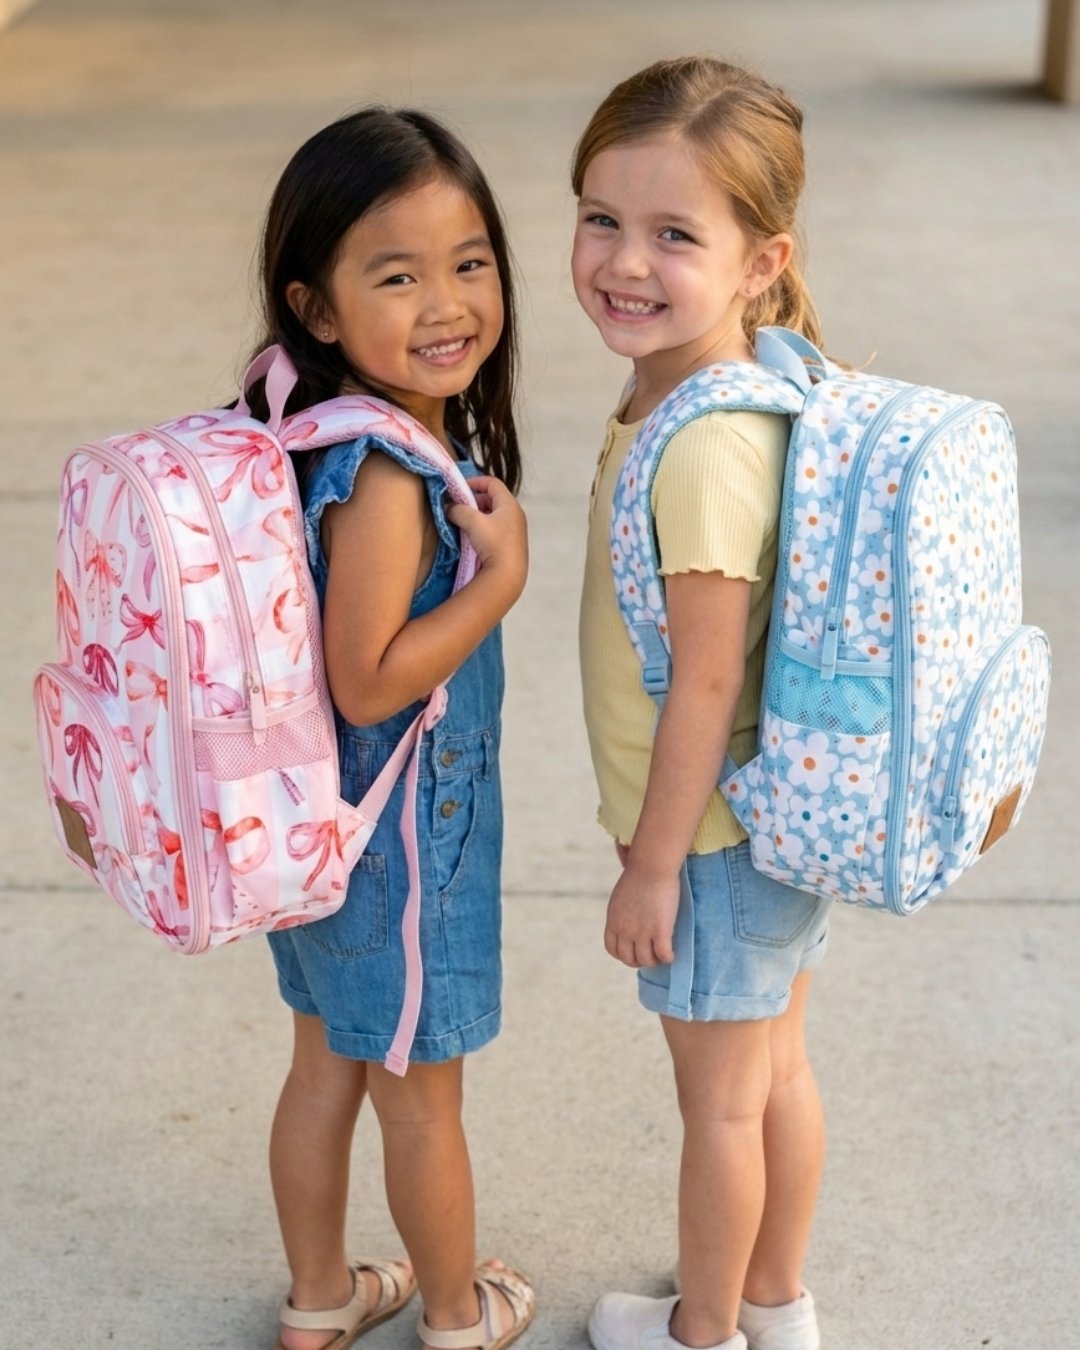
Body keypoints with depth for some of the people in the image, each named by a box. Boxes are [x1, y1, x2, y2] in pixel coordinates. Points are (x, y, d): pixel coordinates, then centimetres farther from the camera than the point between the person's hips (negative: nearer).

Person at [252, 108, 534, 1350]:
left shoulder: (383, 431, -3)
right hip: (400, 838, -8)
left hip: (327, 822, 8)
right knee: (421, 1098, 15)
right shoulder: (386, 476, -30)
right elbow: (369, 682, -28)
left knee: (327, 1064, 24)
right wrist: (503, 574, -24)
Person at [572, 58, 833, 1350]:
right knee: (776, 1068, 23)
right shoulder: (743, 390, -1)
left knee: (719, 1097, 13)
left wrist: (652, 866, -14)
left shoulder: (700, 452, -30)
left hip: (714, 834, -8)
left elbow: (707, 684, -25)